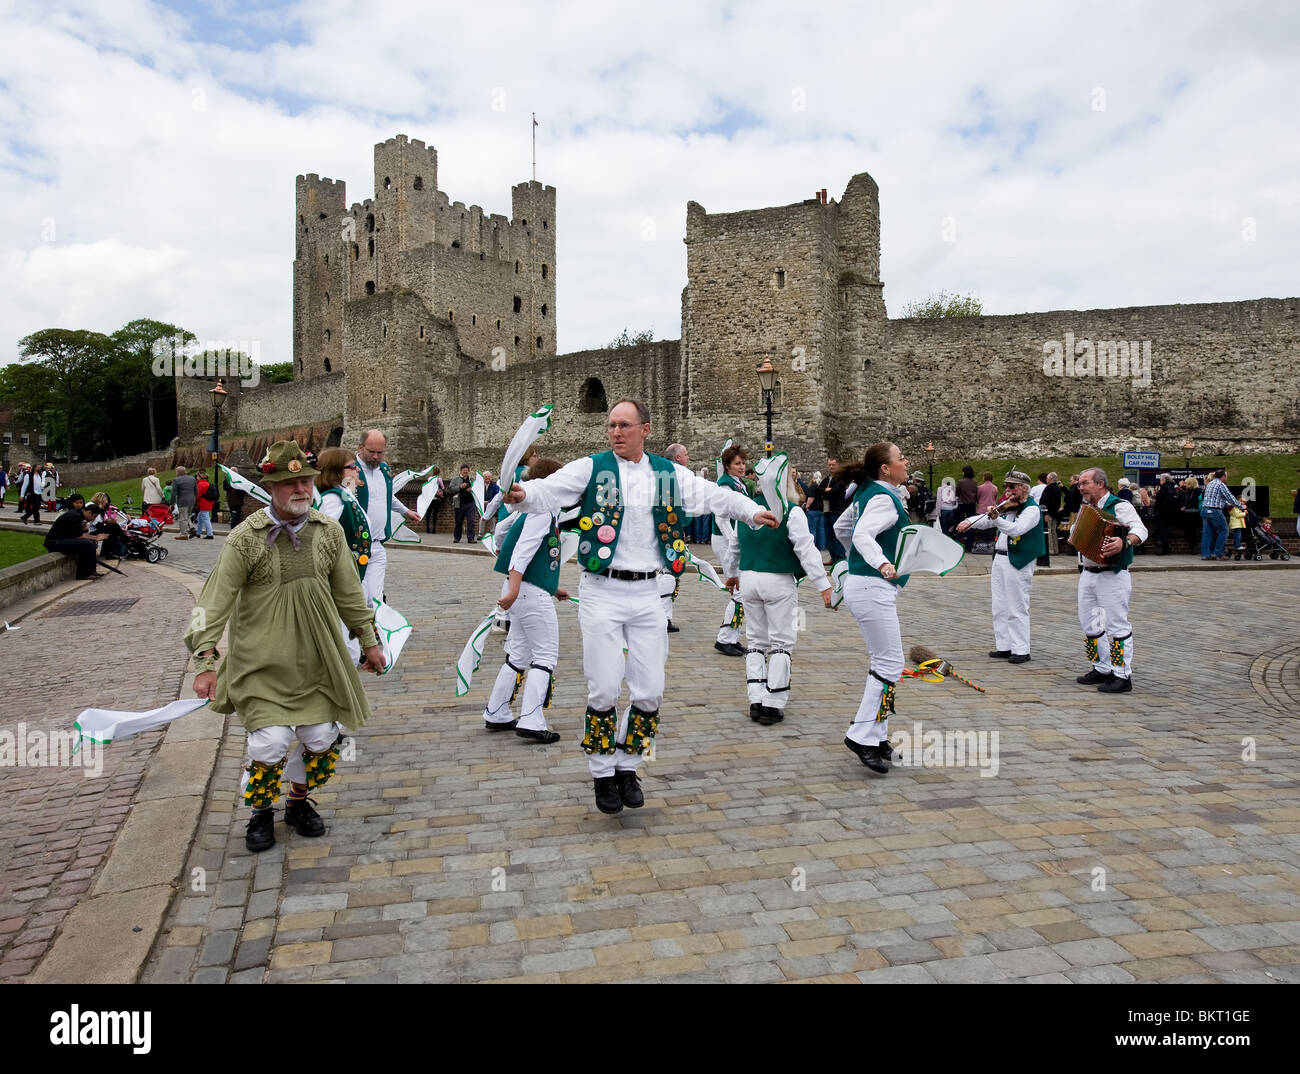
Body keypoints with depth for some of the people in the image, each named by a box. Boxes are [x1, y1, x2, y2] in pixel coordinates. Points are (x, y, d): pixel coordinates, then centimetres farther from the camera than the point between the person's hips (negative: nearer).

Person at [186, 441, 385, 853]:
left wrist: (369, 639, 14)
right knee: (270, 743, -8)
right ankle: (261, 813, 22)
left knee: (323, 740, 7)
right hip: (262, 663, -4)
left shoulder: (329, 530, 0)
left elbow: (349, 592, 10)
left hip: (315, 661, 4)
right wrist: (206, 661, -17)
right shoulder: (246, 538, -11)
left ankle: (298, 801, 35)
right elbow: (215, 601, -11)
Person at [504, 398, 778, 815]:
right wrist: (523, 494, -34)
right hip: (602, 592, -3)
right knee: (603, 689, -2)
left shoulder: (669, 474, 8)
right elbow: (550, 491, -13)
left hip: (646, 593, 3)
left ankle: (627, 767, 26)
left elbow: (713, 495, 10)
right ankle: (603, 773, 18)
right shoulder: (591, 468, -1)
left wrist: (751, 511, -5)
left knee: (649, 691, 6)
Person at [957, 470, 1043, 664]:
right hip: (999, 559, 8)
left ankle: (1021, 650, 3)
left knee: (1017, 609, -4)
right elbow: (985, 520, 14)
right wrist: (969, 521, -6)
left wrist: (997, 518, -42)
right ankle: (1004, 646, 18)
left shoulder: (1032, 509, -11)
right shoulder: (1006, 508, 14)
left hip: (1018, 562, -8)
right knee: (1000, 608, 11)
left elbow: (1017, 529, -27)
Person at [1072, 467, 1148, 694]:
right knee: (1089, 623, 13)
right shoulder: (1086, 508, 15)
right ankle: (1102, 669, 25)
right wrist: (1073, 533, 5)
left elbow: (1140, 530, -22)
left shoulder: (1119, 506, -9)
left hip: (1112, 576, -8)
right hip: (1088, 574, 8)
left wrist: (1125, 542, -41)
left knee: (1117, 625, -4)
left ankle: (1123, 676, 2)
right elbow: (1076, 530, 28)